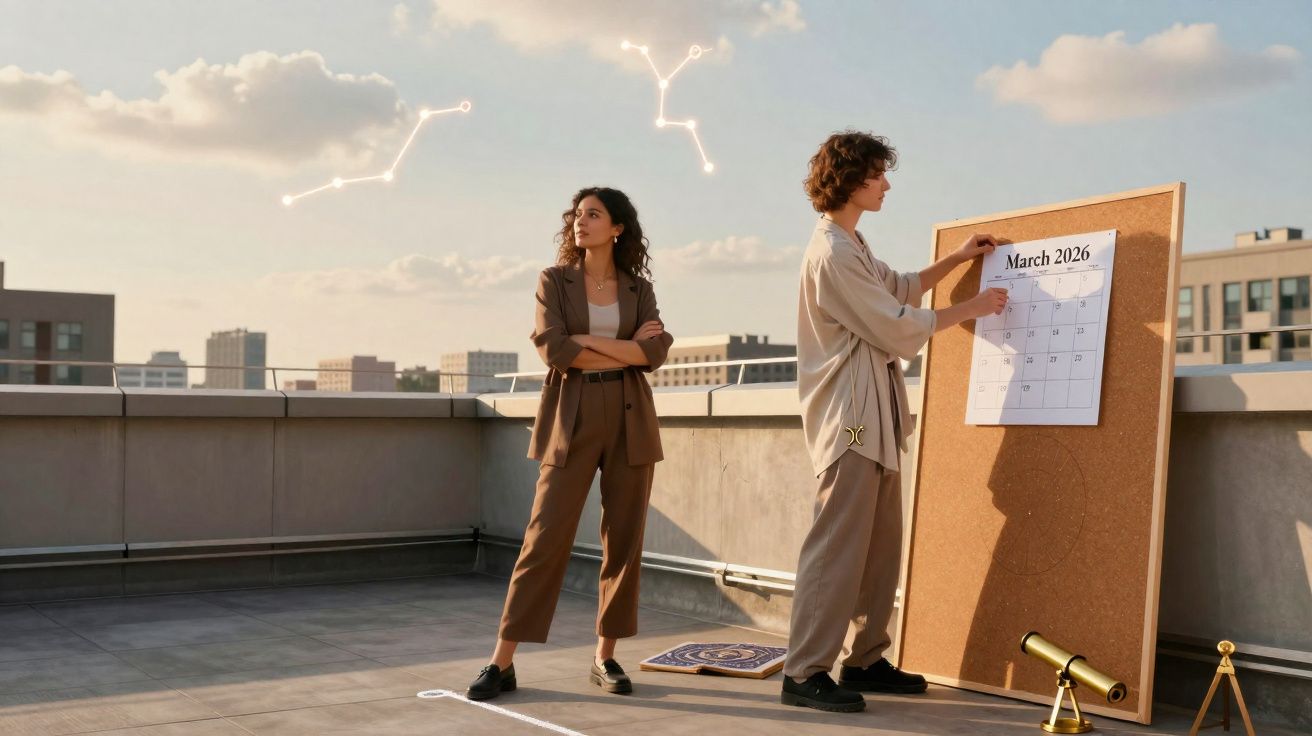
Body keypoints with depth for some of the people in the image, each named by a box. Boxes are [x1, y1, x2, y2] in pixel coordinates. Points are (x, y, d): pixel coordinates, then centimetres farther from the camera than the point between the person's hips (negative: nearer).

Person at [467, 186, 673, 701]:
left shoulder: (638, 288, 10)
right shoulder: (554, 281, 5)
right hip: (572, 418, -2)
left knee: (624, 540, 2)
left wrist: (588, 341, -11)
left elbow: (656, 352, -7)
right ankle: (502, 662, -2)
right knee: (547, 537, -7)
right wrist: (625, 349, -7)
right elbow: (553, 348, -10)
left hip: (629, 419, 2)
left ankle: (606, 657, 14)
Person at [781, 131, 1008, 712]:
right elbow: (897, 327, -15)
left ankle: (864, 661, 19)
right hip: (851, 416, -11)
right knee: (837, 546, -10)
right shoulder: (832, 252, -16)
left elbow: (901, 288, 32)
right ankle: (804, 673, -5)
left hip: (873, 417, 11)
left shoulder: (851, 247, 17)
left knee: (881, 546, 12)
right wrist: (971, 309, -4)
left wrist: (959, 258, 27)